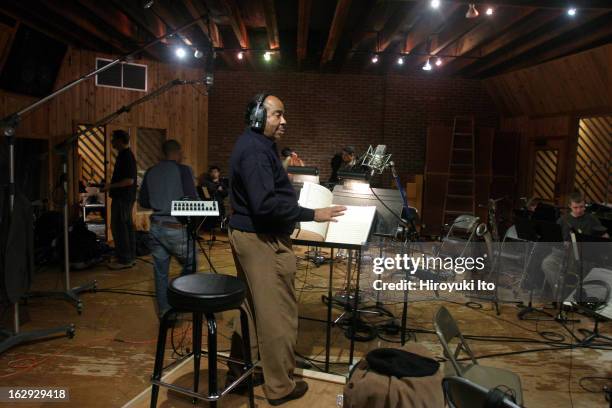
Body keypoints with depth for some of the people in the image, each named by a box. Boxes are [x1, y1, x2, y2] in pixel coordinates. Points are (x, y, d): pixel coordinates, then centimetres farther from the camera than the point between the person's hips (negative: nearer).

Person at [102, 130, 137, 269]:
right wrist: (110, 186, 19)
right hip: (125, 197, 11)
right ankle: (130, 257, 21)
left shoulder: (126, 156, -17)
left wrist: (111, 186, -17)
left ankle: (124, 260, -3)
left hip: (123, 198, -11)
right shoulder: (125, 155, 15)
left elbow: (129, 180, -23)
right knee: (127, 226, 13)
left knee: (118, 227, -7)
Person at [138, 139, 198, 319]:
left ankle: (164, 310, 20)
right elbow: (191, 201, -12)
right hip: (176, 229, -5)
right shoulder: (183, 170, -8)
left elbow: (143, 202, 12)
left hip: (156, 227, 5)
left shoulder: (151, 172, 7)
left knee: (160, 272, 12)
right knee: (190, 265, 16)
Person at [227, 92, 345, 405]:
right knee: (278, 313, 0)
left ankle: (239, 371, 32)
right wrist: (312, 214, -26)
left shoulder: (255, 145, 15)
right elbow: (265, 204, -28)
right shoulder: (256, 150, -19)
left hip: (248, 235, 11)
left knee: (253, 308, 19)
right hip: (262, 240, -11)